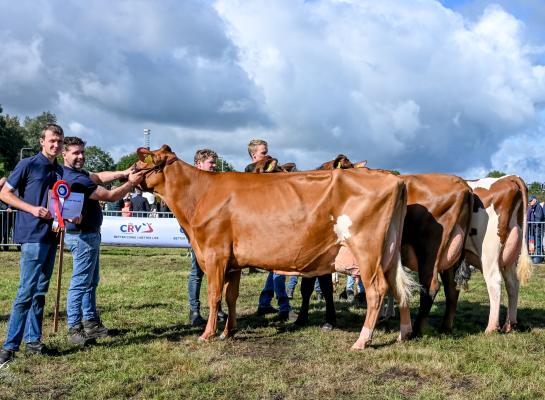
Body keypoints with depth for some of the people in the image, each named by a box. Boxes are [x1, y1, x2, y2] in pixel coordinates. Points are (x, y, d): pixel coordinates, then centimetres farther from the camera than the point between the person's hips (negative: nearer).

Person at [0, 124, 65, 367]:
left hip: (52, 236, 7)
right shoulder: (28, 165, -4)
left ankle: (33, 340, 18)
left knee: (40, 291, 11)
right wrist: (32, 209, -15)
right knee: (27, 291, -10)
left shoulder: (60, 171, 14)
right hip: (33, 235, -7)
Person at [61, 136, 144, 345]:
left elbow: (98, 177, 15)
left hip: (89, 234, 11)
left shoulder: (75, 172, 6)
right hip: (83, 236, -11)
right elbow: (110, 196, -21)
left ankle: (90, 322, 26)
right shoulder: (76, 179, -25)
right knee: (81, 283, -5)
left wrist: (123, 173, 1)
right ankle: (74, 329, 0)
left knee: (91, 281, 18)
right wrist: (131, 183, -11)